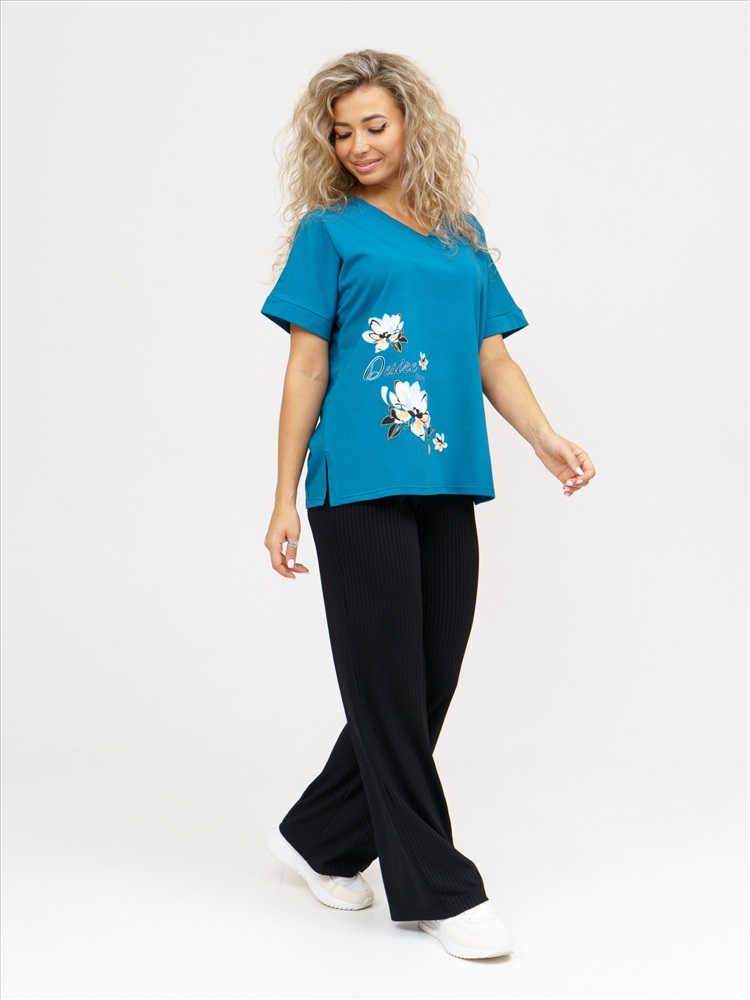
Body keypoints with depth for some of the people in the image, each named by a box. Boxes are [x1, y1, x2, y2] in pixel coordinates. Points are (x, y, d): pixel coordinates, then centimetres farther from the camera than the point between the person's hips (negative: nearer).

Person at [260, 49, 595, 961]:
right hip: (359, 486, -5)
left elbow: (492, 355, 13)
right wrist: (285, 500, -2)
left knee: (429, 684, 8)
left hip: (447, 488, 5)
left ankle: (320, 840, 27)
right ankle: (438, 889, 9)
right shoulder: (330, 231, 4)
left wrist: (545, 438, -4)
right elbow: (305, 370, 1)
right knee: (389, 689, -2)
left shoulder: (463, 235, 15)